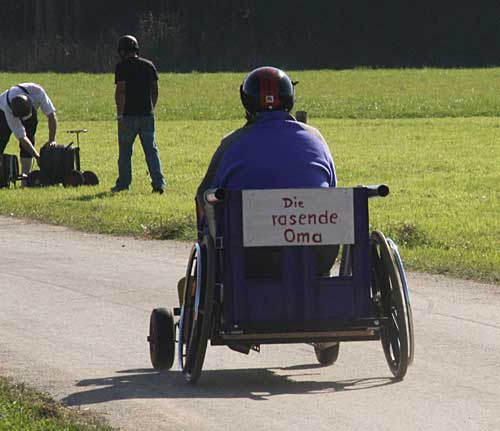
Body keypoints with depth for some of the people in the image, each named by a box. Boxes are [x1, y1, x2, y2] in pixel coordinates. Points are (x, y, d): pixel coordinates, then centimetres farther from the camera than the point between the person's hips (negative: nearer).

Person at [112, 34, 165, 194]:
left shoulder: (122, 67, -7)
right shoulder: (149, 65, 8)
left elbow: (120, 92, -13)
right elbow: (155, 90, 11)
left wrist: (120, 116, -13)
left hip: (129, 115, -4)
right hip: (147, 115, 4)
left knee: (125, 151, 8)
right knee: (151, 149, 4)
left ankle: (123, 184, 15)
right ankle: (159, 183, -7)